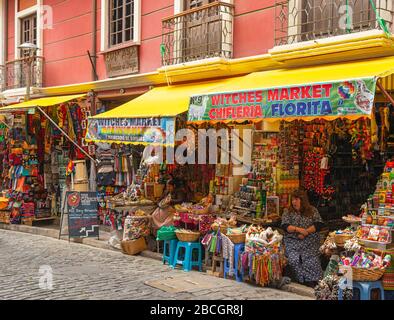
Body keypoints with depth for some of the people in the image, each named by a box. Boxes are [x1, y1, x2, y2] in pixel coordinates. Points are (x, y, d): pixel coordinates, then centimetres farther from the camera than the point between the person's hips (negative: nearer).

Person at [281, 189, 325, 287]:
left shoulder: (312, 211, 9)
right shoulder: (288, 213, 9)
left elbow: (319, 224, 0)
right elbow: (285, 226, -3)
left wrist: (306, 232, -12)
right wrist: (298, 229, -18)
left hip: (310, 243, 0)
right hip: (293, 243, 1)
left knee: (311, 261, -17)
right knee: (293, 260, -19)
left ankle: (311, 284, -6)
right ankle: (300, 282, -6)